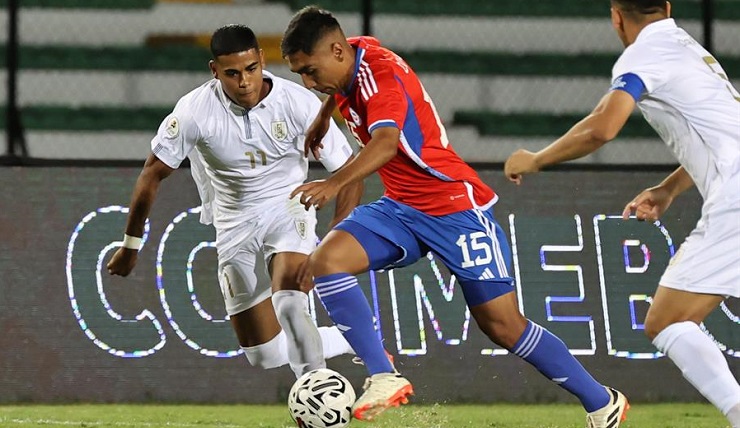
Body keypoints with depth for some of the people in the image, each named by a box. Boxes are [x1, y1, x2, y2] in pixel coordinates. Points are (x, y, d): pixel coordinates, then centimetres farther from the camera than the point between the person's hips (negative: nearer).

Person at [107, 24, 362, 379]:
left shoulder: (298, 103, -19)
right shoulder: (195, 111, -18)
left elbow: (347, 171, -12)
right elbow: (153, 174, -5)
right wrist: (131, 244, 1)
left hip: (287, 207, -2)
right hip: (234, 220, 2)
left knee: (288, 288, -36)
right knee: (266, 356, 1)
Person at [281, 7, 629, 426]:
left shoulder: (380, 73, -24)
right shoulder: (351, 58, 1)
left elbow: (386, 142, -43)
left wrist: (335, 184, -57)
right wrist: (322, 120, 42)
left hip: (455, 208, -8)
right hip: (401, 208, 8)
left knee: (505, 327, -4)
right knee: (326, 259, -16)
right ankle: (385, 378, -17)